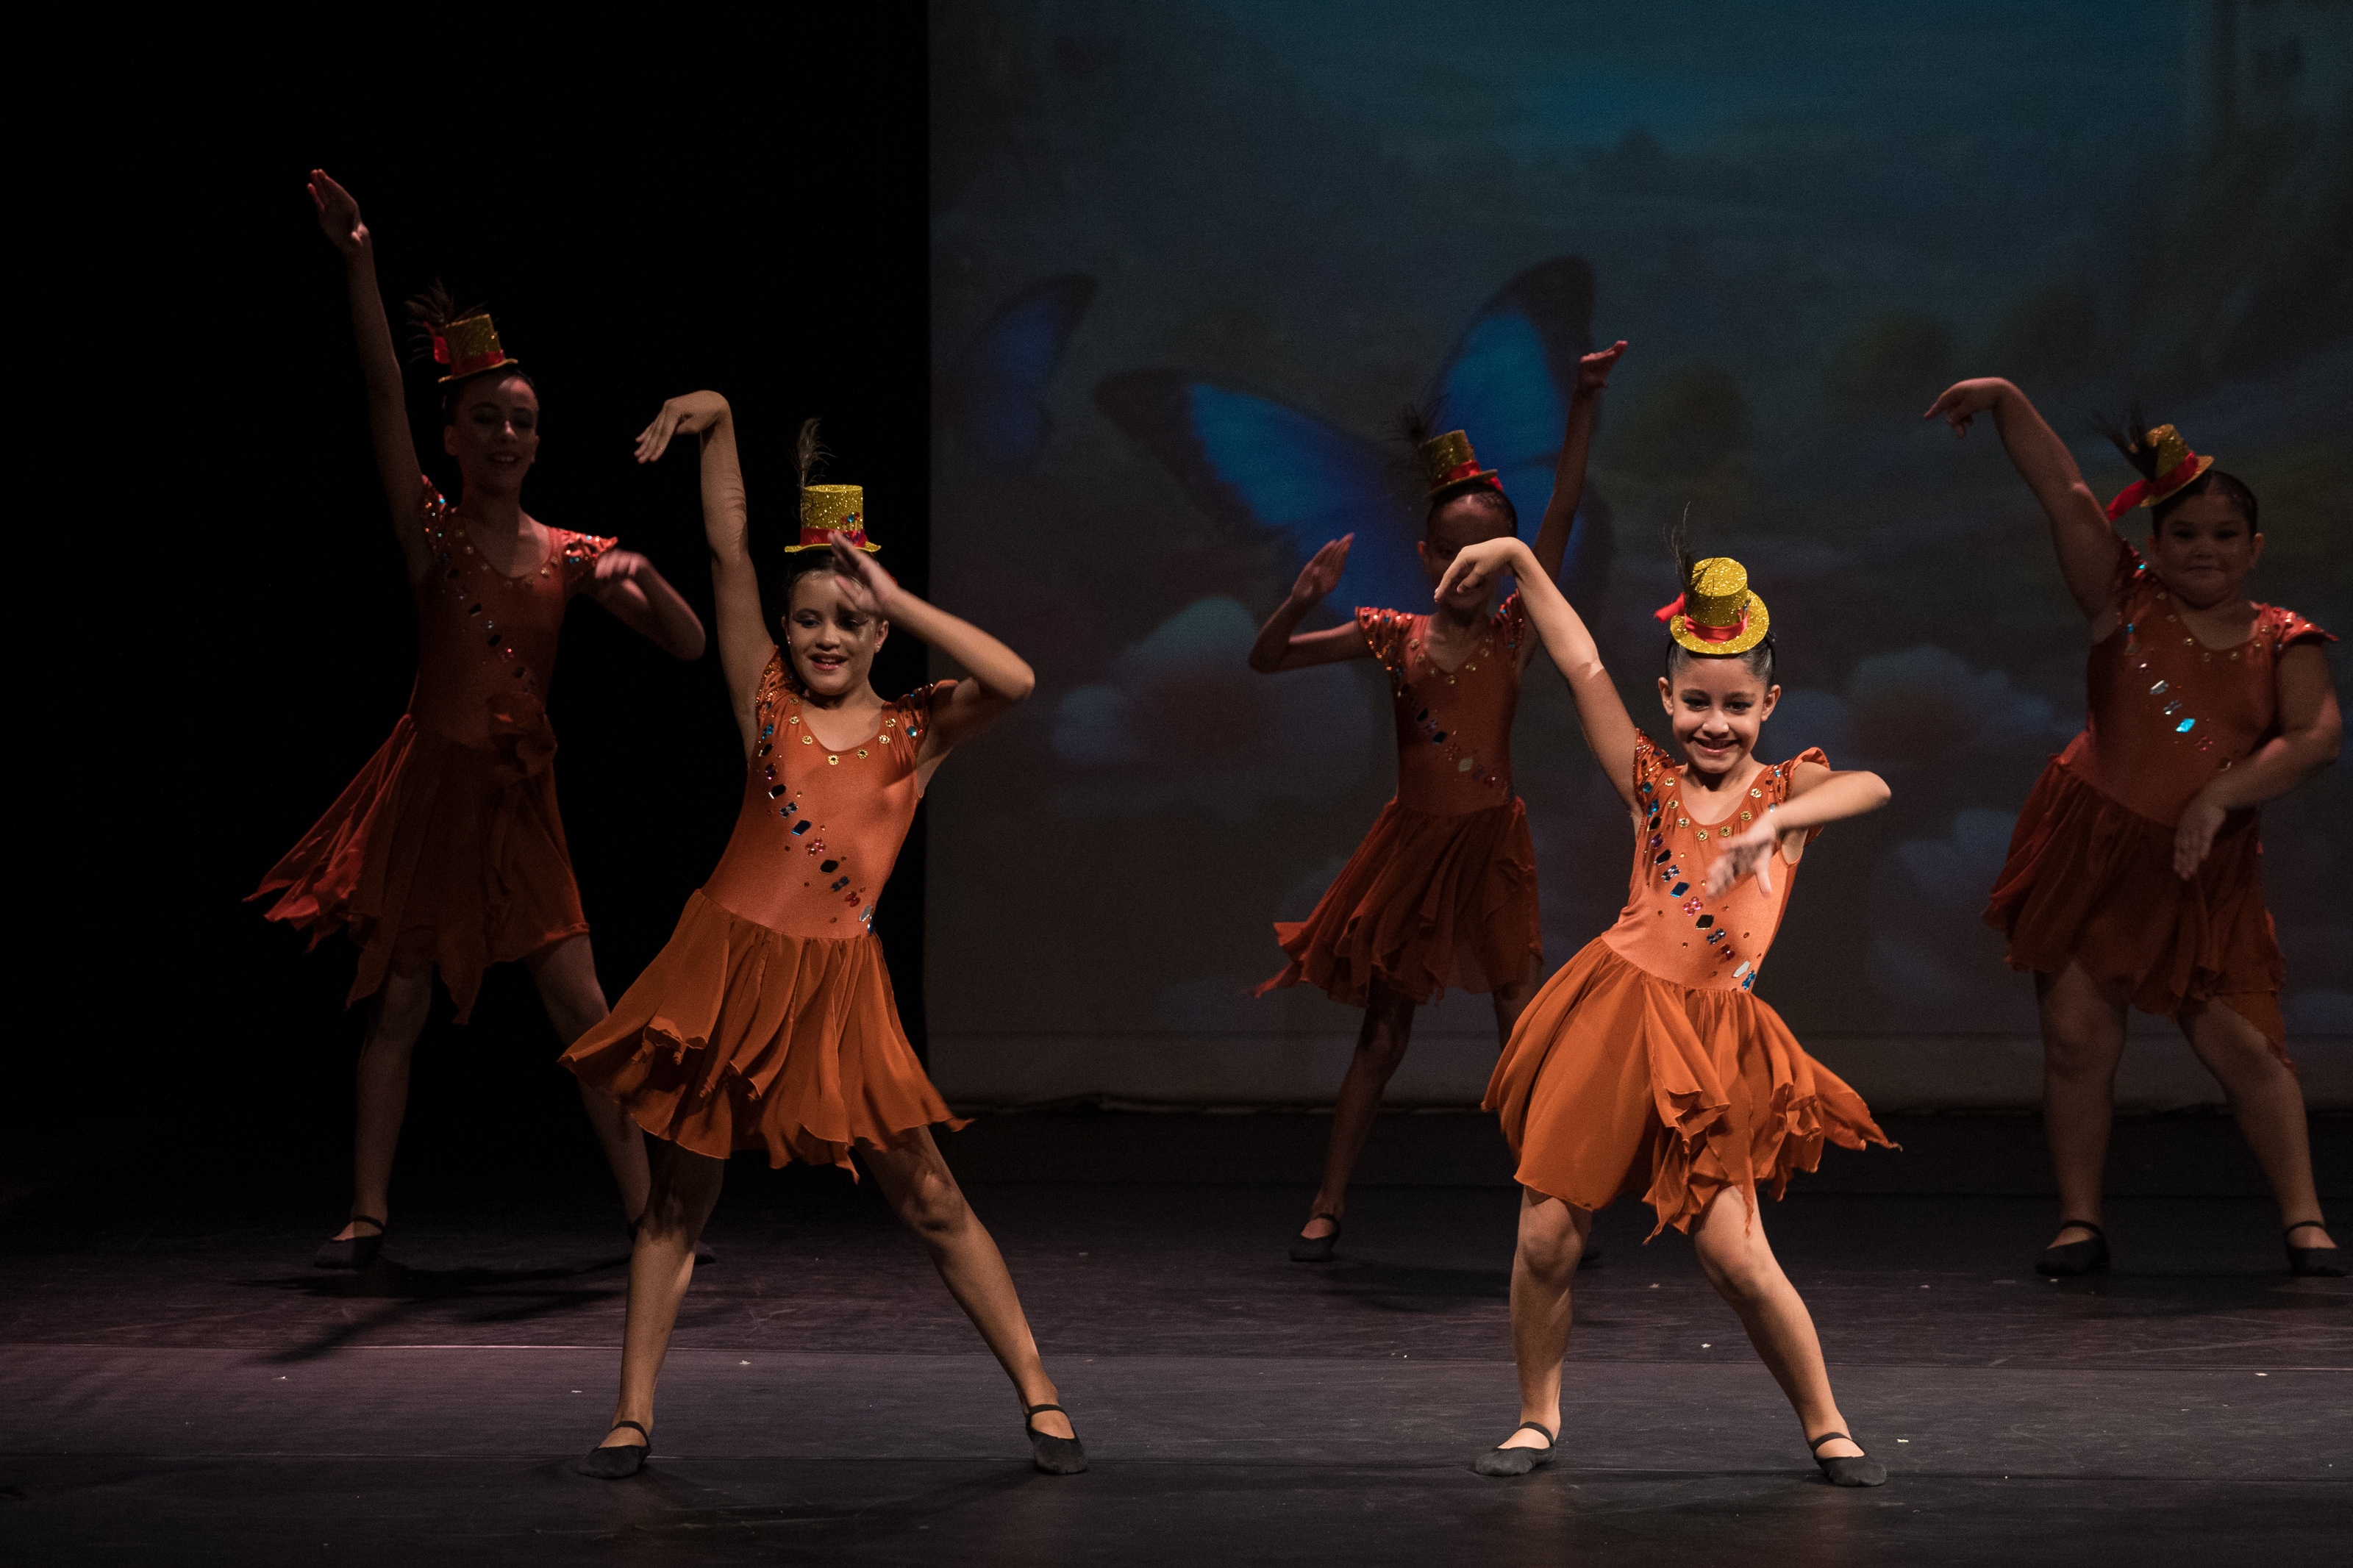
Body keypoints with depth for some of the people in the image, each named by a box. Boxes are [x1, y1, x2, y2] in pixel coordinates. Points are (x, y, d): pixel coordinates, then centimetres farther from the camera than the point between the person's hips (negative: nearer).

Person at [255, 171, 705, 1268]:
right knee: (399, 1004, 1)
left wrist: (640, 574, -16)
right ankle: (369, 1214, 9)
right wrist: (358, 266, -24)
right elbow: (384, 398, -13)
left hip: (518, 798, 2)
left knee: (585, 1012, -1)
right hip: (429, 785, -2)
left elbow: (688, 645, 5)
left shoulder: (569, 556, 6)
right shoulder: (431, 531, -1)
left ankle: (644, 1211, 4)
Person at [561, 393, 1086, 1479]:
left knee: (930, 1203, 3)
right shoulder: (767, 702, 4)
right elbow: (729, 552, -2)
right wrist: (716, 422, -9)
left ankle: (1038, 1397, 11)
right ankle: (632, 1415, 14)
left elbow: (1013, 682, -15)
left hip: (837, 990, 0)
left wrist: (892, 596, -10)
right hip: (726, 970, 0)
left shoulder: (915, 733, 4)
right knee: (678, 1199, 6)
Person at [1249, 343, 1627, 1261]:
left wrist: (1583, 406, -19)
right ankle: (1330, 1204, 12)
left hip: (1489, 844, -1)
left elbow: (1562, 515, -12)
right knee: (1383, 1034, 7)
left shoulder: (1515, 632, -3)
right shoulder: (1394, 636, -1)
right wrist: (1303, 602, -17)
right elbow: (1265, 661, 2)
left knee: (1525, 1036, -4)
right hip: (1410, 844, 1)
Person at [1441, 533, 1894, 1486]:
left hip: (1711, 1045, -2)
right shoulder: (1649, 783, 8)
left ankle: (1827, 1430, 10)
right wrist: (1519, 559, -1)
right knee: (1547, 1238, 1)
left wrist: (1773, 823, -32)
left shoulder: (1789, 790, 4)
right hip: (1610, 1014, 2)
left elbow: (1871, 787, -17)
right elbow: (1583, 668, 3)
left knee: (1737, 1256, -8)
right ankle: (1537, 1420, 22)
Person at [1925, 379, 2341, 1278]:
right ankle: (2079, 1222, 7)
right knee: (2078, 1038, -2)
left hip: (2202, 870, 0)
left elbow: (2316, 737, -10)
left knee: (2246, 1045, -7)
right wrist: (2005, 400, -7)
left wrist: (2220, 799, -21)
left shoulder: (2283, 644, 4)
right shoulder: (2126, 603, 4)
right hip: (2089, 849, 0)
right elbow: (2064, 494, -1)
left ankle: (2303, 1220, 0)